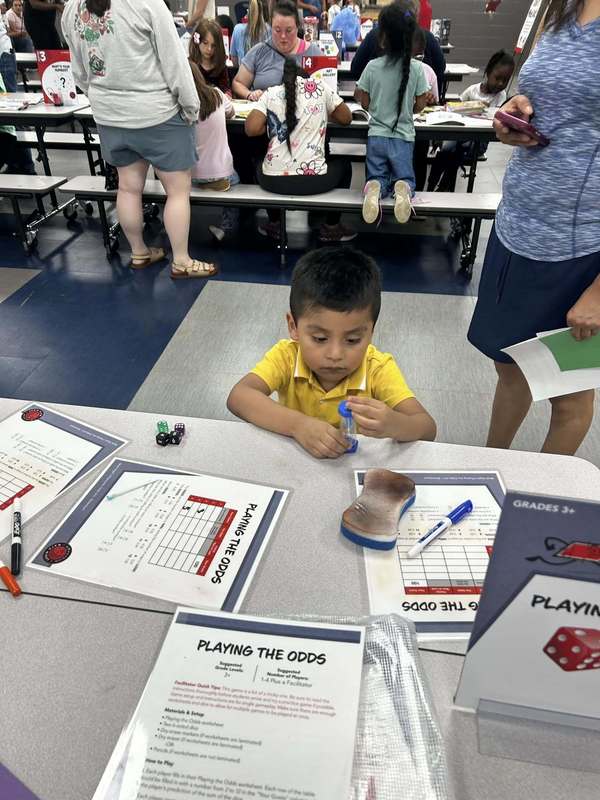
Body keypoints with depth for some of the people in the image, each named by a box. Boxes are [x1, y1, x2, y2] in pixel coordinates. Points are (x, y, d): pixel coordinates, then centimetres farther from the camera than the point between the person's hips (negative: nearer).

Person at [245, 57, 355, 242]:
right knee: (343, 164, 31)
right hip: (313, 180, -1)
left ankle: (274, 224, 37)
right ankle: (331, 228, 30)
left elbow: (251, 129, -5)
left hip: (274, 180, 1)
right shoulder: (319, 87, 7)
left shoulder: (270, 93, 6)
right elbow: (346, 118, 14)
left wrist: (271, 125, 16)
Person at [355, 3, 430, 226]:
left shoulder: (372, 66, -7)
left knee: (377, 177, 14)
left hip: (376, 135, 0)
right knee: (405, 178, 15)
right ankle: (403, 188, -23)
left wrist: (358, 93, 23)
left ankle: (375, 188, -24)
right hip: (403, 137, 0)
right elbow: (419, 107, 1)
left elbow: (365, 103, 1)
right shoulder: (416, 68, -6)